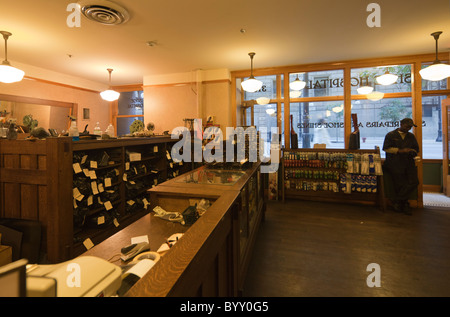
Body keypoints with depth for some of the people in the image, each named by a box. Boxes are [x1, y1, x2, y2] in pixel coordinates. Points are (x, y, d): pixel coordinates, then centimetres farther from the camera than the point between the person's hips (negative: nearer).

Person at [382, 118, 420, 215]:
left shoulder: (411, 136, 23)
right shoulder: (391, 135, 8)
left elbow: (416, 149, 22)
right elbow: (386, 148, -4)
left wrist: (411, 151, -1)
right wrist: (400, 150, -14)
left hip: (409, 163, 5)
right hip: (395, 163, -4)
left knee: (414, 182, -14)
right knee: (400, 184, -8)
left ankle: (397, 201, -1)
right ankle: (404, 204, 11)